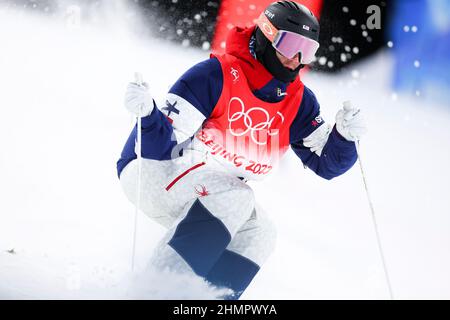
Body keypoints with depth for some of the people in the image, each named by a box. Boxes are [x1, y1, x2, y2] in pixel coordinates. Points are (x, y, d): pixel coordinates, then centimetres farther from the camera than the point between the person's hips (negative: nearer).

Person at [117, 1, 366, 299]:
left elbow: (327, 163, 0)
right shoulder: (216, 75, -21)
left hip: (206, 197, 7)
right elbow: (166, 144, -23)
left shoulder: (299, 102, -1)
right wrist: (148, 112, -44)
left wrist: (345, 135, -20)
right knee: (235, 197, -31)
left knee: (258, 234, -17)